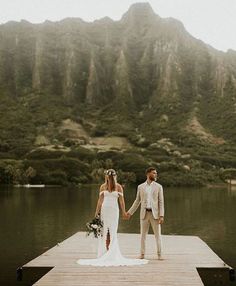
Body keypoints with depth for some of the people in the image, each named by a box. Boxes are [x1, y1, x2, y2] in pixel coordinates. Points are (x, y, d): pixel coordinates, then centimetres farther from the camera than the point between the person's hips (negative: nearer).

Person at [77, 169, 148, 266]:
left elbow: (121, 200, 2)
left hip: (114, 210, -1)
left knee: (113, 232, -3)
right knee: (104, 232, -1)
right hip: (104, 210, 1)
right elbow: (100, 200, 7)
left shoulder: (118, 187, 1)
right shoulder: (103, 187, 5)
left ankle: (112, 254, 1)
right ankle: (106, 252, 4)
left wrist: (124, 212, -2)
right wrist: (97, 212, 5)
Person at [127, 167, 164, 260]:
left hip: (155, 214, -1)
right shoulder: (140, 187, 6)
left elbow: (161, 202, -2)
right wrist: (130, 212, 8)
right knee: (143, 234, 4)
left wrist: (161, 216, -10)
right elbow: (137, 201, 12)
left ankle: (159, 254, 6)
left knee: (158, 234, -1)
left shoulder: (159, 187, 2)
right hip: (144, 214, 1)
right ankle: (142, 254, 13)